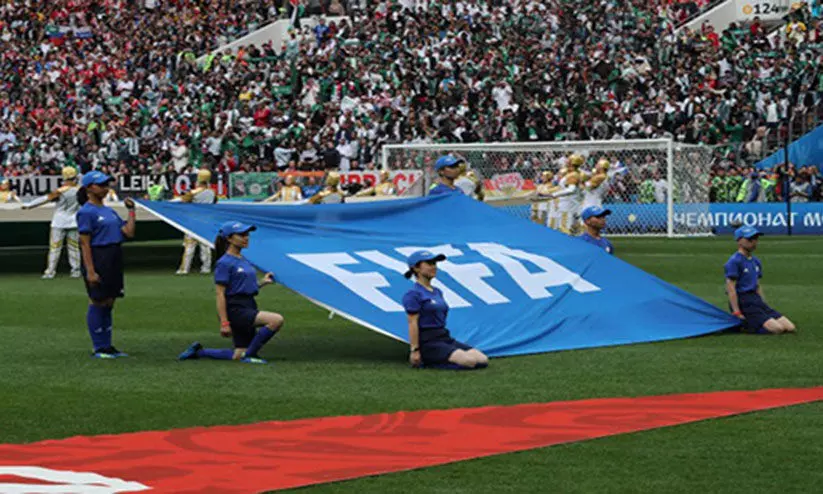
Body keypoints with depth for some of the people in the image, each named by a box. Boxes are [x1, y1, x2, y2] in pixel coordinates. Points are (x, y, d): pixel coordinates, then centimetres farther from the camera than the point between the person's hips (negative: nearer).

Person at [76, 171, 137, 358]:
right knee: (97, 303, -3)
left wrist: (131, 210, 11)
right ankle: (98, 348, 3)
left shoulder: (109, 211, 15)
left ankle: (107, 346, 17)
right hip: (97, 259, -8)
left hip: (114, 260, 8)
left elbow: (129, 232, 11)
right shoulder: (86, 212, -9)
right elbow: (85, 243, -14)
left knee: (108, 303, 11)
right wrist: (90, 271, -20)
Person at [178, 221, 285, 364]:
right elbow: (220, 294, -14)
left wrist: (262, 282, 11)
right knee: (276, 320, -25)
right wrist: (224, 323, -20)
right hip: (235, 309, -9)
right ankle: (249, 355, -13)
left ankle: (199, 351, 26)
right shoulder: (224, 263, -10)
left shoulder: (243, 261, 16)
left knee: (238, 356, 11)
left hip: (248, 309, 9)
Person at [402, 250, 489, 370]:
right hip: (427, 342, -9)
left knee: (483, 360, -10)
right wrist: (414, 350, -17)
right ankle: (429, 362, -9)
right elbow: (413, 324, -12)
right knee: (470, 362, -26)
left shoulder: (437, 292, 19)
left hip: (445, 338, 9)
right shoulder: (413, 294, -8)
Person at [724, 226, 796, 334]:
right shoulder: (734, 261, -10)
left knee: (790, 328, -3)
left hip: (757, 300, 9)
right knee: (777, 329, -22)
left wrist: (763, 305, 14)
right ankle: (744, 324, -4)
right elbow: (731, 288, -15)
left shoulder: (756, 262, 17)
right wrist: (737, 313, -20)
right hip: (743, 301, -9)